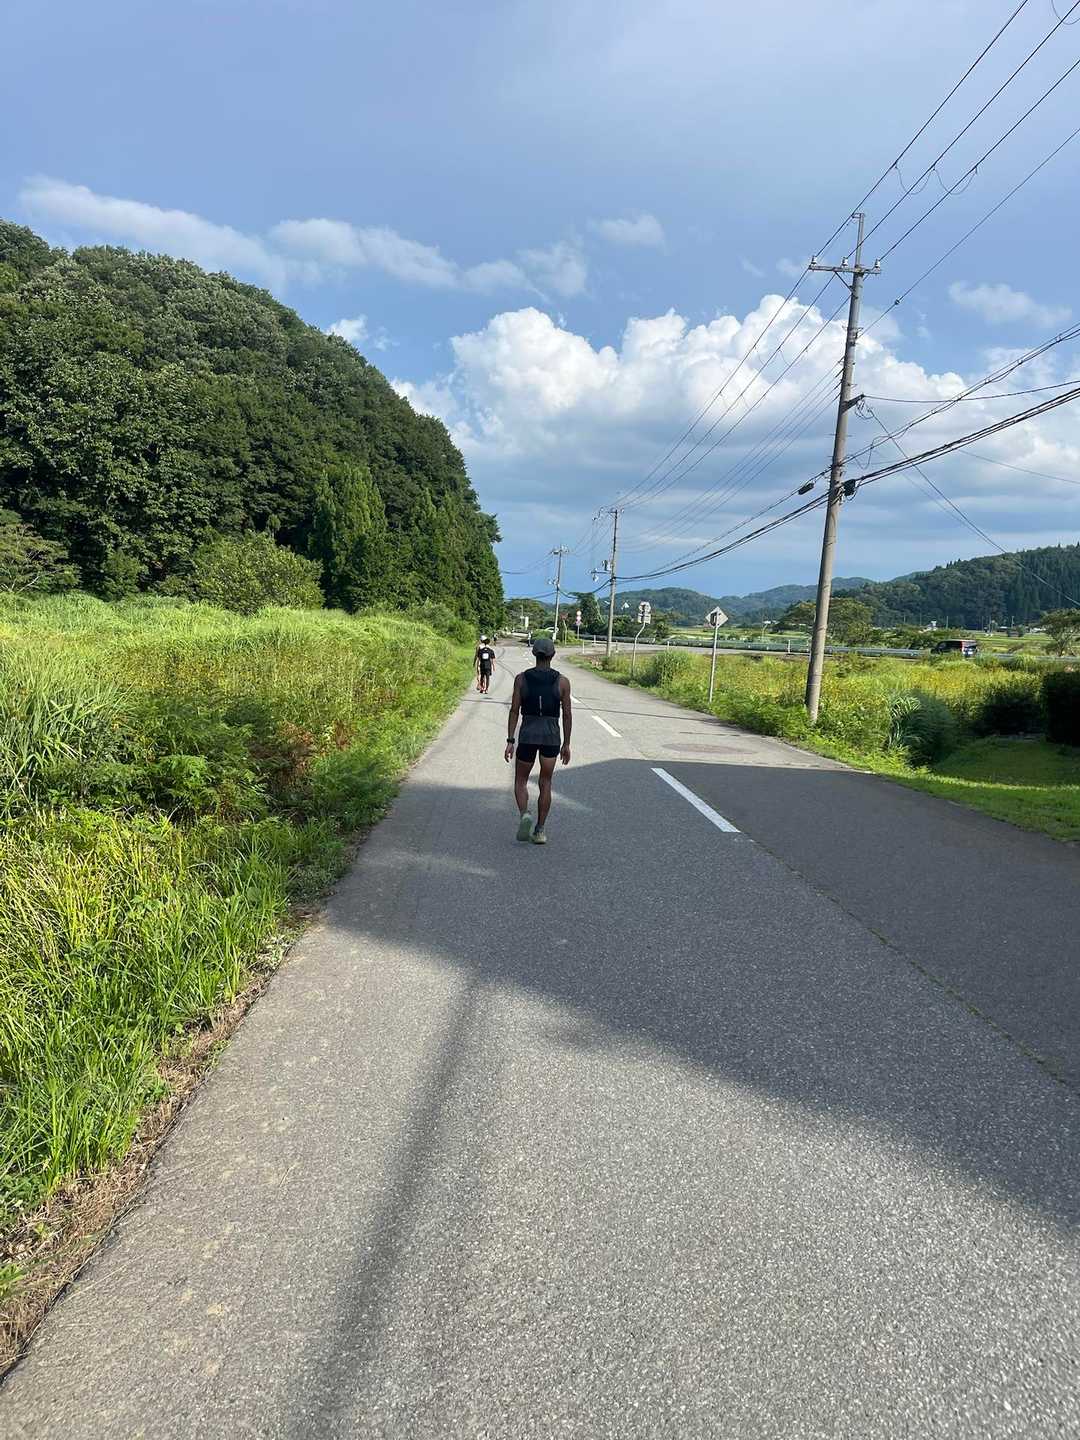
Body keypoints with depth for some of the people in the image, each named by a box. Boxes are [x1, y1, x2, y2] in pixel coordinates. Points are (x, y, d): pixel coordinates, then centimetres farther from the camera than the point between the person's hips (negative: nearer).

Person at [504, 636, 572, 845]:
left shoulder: (521, 678, -3)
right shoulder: (562, 681, -2)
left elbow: (514, 711, -5)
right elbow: (567, 714, 0)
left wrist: (510, 741, -2)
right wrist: (566, 744, 8)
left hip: (527, 735, -1)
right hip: (552, 736, 1)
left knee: (521, 781, 14)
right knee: (545, 784, 12)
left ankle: (525, 815, -13)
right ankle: (540, 830, 10)